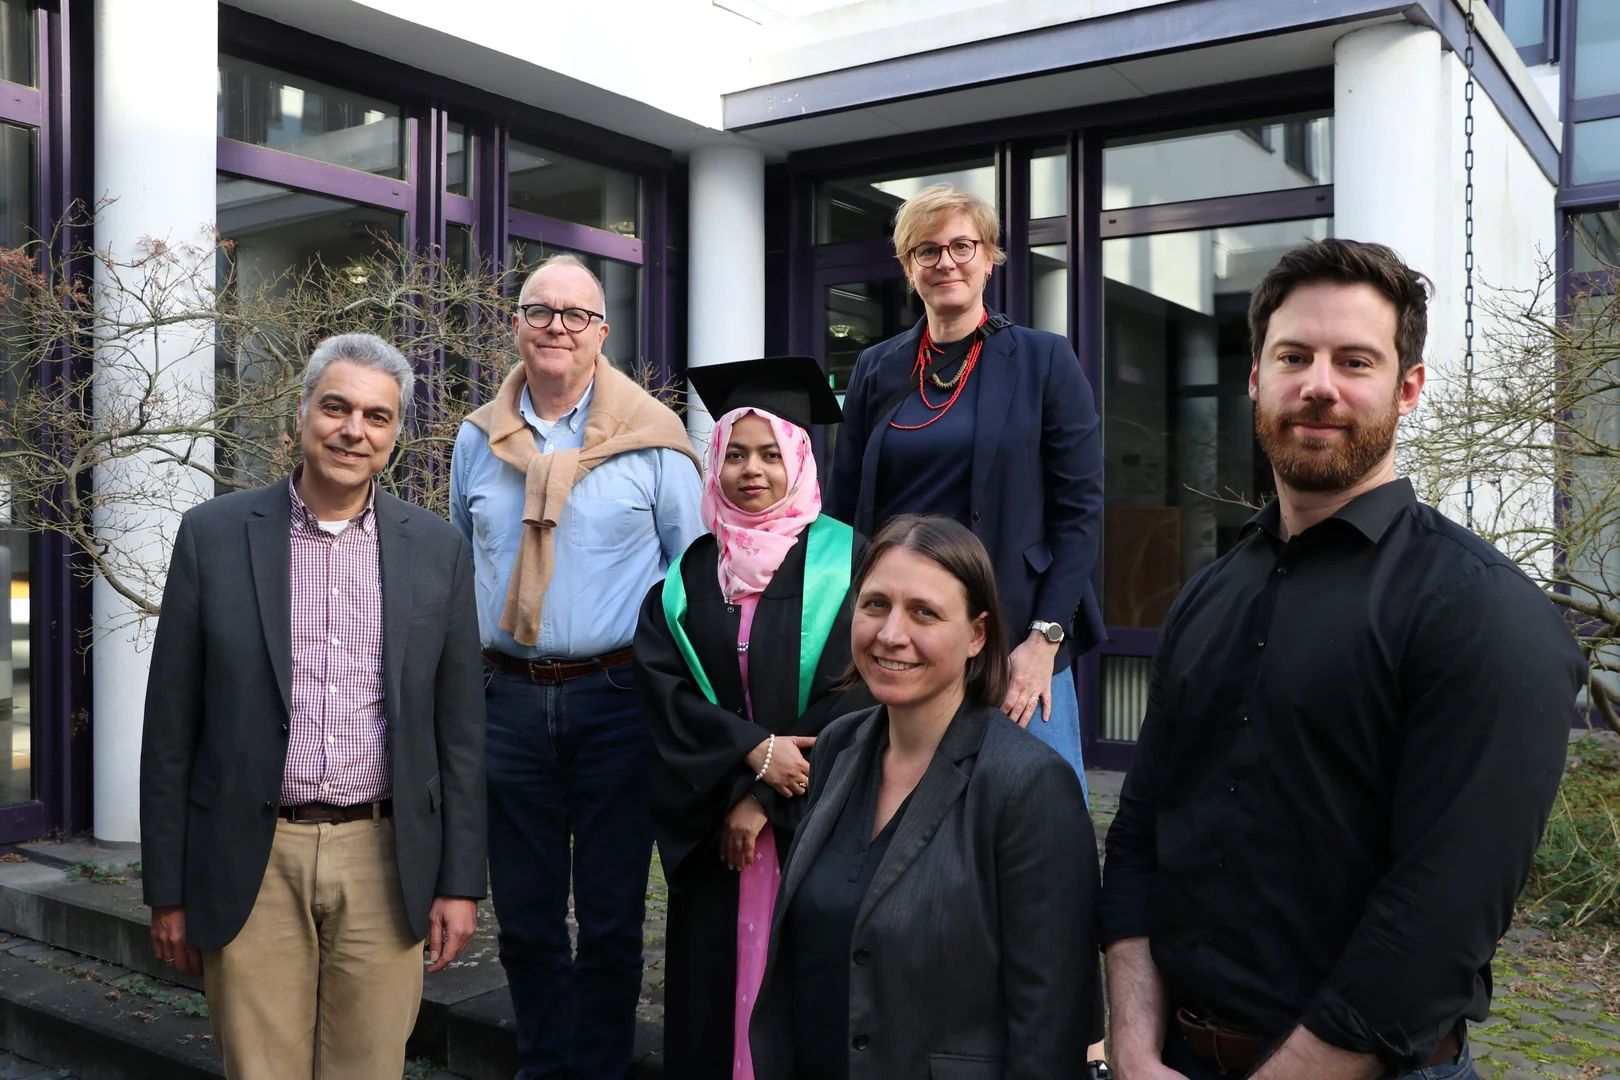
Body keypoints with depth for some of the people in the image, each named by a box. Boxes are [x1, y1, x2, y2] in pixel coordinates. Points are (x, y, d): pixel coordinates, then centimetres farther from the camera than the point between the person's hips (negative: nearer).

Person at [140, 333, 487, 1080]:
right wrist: (167, 890, 2)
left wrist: (460, 880, 3)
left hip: (385, 860, 1)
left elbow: (459, 728, 5)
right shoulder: (213, 535, -1)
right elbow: (171, 726, 2)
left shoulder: (437, 548, 3)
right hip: (252, 863, -1)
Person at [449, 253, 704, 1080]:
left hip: (616, 697, -3)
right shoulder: (477, 440, 8)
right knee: (524, 918, 13)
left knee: (611, 919, 7)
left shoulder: (652, 438, -3)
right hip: (508, 700, 3)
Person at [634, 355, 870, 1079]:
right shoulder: (689, 572, 8)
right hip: (709, 828, 3)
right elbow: (659, 678, -2)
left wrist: (764, 799, -12)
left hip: (811, 825, -3)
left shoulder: (842, 561, -3)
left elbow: (848, 695, -9)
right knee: (712, 991, 8)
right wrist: (754, 751, -15)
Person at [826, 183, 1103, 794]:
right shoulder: (876, 370, 10)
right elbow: (844, 511, 12)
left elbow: (1080, 509, -3)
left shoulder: (1044, 361, 2)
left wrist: (1045, 639, -10)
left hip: (1015, 645, -2)